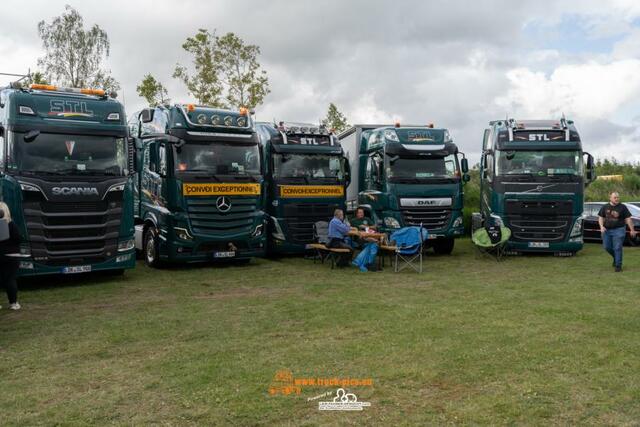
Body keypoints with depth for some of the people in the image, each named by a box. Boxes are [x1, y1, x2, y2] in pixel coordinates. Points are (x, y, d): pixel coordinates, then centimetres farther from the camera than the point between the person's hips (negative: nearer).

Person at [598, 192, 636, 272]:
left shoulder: (622, 207, -3)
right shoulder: (605, 207, 5)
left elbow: (628, 219, -1)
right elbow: (600, 217, 9)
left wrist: (632, 230, -2)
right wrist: (601, 226, -7)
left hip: (619, 230, -3)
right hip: (607, 230, 3)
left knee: (617, 248, -6)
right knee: (607, 247, 8)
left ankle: (618, 265, 3)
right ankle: (616, 257, 35)